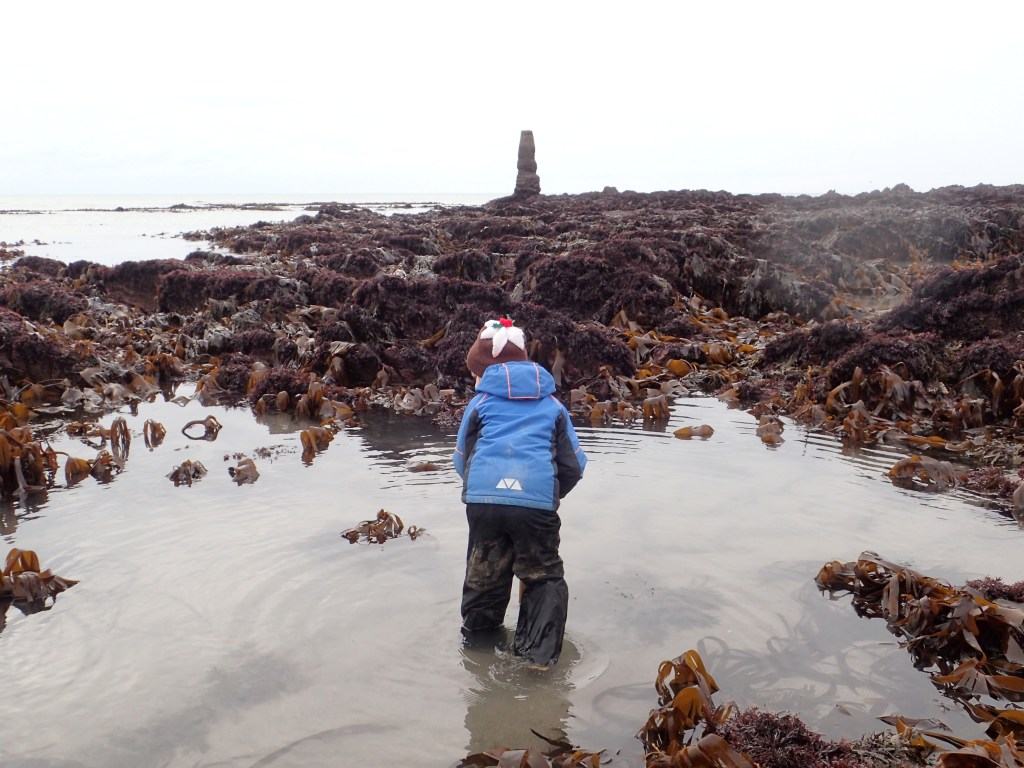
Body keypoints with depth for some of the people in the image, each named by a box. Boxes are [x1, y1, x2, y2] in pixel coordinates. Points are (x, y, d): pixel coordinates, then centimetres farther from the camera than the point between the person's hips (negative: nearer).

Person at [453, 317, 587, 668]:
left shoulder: (480, 402, 15)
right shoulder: (552, 405, 18)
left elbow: (462, 459, 19)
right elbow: (574, 465, 17)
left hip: (483, 498, 1)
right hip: (537, 500, 0)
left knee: (484, 574, 20)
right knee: (544, 576, 15)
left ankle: (477, 640, 35)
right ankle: (539, 652, 4)